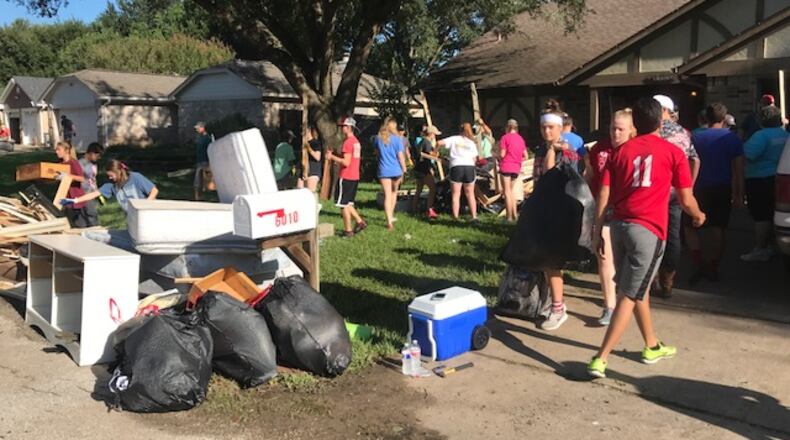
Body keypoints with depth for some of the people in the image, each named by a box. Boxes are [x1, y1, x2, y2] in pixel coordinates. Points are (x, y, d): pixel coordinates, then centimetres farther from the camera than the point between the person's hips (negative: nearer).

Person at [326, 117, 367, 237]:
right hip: (355, 177, 9)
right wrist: (335, 155, 15)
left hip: (346, 177, -9)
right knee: (347, 204, 18)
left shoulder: (347, 142, -16)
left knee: (343, 204, 0)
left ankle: (348, 230, 5)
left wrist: (332, 157, -12)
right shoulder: (356, 141, 13)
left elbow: (346, 162, -22)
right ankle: (360, 222, 12)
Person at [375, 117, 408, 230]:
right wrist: (404, 170, 0)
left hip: (384, 171, 0)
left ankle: (389, 221, -9)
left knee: (387, 196, -1)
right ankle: (391, 215, 30)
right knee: (394, 192, 24)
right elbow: (400, 155, -6)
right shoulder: (397, 138, -7)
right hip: (396, 170, 0)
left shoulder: (378, 138, 0)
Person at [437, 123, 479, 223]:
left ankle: (455, 217, -2)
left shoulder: (454, 139, 10)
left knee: (456, 194, 2)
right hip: (469, 167, 2)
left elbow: (439, 143, -1)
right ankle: (474, 217, 5)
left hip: (456, 166, -2)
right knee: (470, 194, 10)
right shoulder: (472, 142, 17)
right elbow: (474, 159, 11)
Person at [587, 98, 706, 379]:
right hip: (649, 230, -5)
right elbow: (686, 200, 4)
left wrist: (597, 231, 10)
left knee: (637, 288, 21)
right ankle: (600, 359, -6)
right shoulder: (673, 152, 1)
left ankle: (652, 346, 37)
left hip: (619, 226, 5)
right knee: (630, 296, -1)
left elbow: (604, 195, 4)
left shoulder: (620, 152, 10)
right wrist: (698, 216, 25)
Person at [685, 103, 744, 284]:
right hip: (723, 189, 1)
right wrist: (739, 194, 2)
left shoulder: (696, 138, -1)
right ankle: (713, 269, 13)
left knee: (690, 227, 9)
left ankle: (700, 266, -4)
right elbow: (738, 169, -3)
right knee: (718, 229, 9)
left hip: (701, 189, -1)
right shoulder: (733, 139, -1)